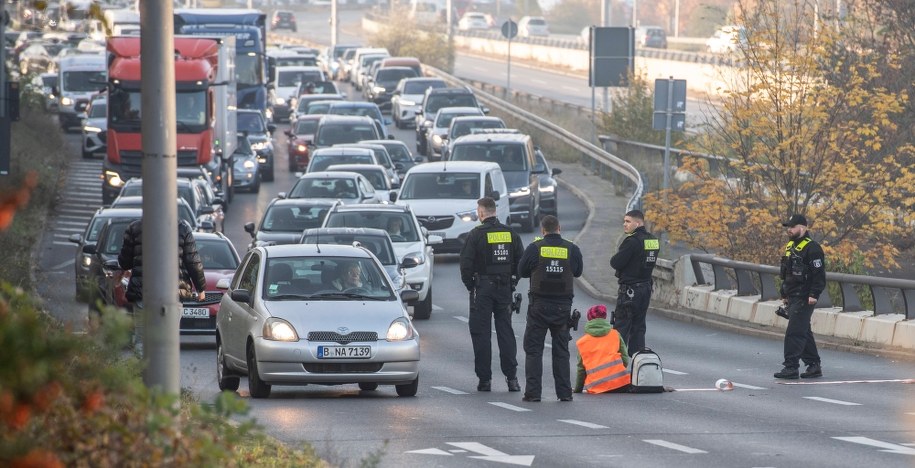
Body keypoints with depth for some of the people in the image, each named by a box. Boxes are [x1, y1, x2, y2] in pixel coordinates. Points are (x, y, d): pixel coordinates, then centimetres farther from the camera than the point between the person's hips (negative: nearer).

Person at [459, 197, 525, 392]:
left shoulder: (476, 234, -10)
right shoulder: (511, 233, 5)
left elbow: (466, 263, -11)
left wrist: (470, 284, 3)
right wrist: (512, 282, 15)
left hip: (482, 288, -4)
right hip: (505, 288, 4)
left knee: (481, 333, 1)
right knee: (506, 332, 9)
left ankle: (485, 379, 0)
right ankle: (511, 377, 4)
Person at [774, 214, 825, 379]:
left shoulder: (812, 248, -13)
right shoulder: (790, 246, 17)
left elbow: (819, 274, -17)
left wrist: (814, 295, -21)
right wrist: (784, 294, 24)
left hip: (804, 298, -10)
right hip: (793, 297, 10)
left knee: (795, 332, -11)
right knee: (803, 332, 13)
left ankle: (791, 367, -10)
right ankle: (814, 365, 19)